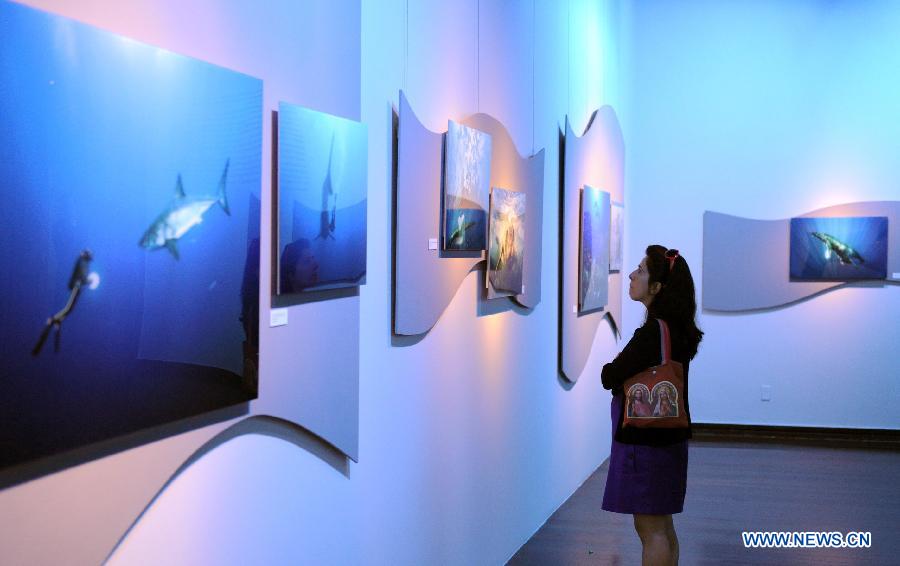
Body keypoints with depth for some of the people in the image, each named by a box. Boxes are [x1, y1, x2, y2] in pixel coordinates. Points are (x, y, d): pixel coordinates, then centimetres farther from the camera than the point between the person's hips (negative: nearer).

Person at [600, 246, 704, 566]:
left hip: (644, 440, -9)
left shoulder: (653, 333, -22)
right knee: (662, 526, 18)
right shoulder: (677, 329, 7)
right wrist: (621, 372, -6)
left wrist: (611, 369, 2)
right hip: (668, 438, 9)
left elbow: (609, 377, -18)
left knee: (651, 530, -1)